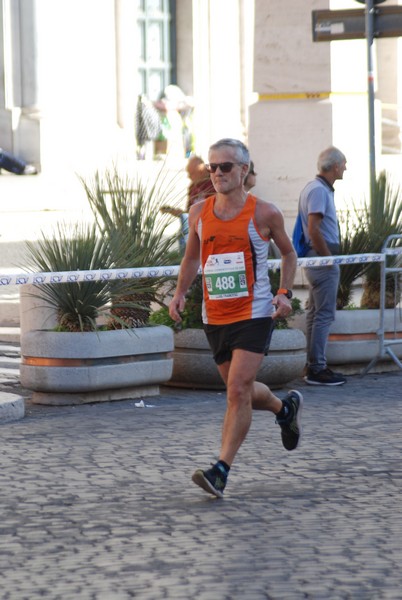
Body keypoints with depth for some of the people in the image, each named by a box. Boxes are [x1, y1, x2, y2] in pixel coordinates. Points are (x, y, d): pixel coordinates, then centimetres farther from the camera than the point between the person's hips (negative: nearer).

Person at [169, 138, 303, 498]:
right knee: (240, 390, 15)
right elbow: (192, 257, 18)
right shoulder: (199, 212, 3)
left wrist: (285, 293, -5)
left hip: (254, 315, -5)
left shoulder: (264, 213, -6)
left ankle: (221, 471, -14)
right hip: (214, 317, 5)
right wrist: (180, 293, 5)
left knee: (238, 391, -15)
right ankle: (285, 408, 46)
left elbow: (289, 253, 8)